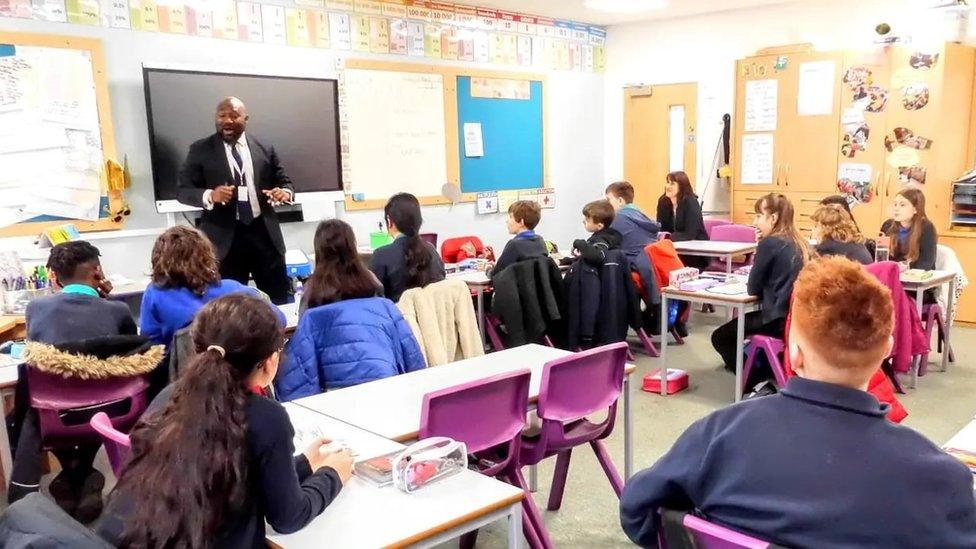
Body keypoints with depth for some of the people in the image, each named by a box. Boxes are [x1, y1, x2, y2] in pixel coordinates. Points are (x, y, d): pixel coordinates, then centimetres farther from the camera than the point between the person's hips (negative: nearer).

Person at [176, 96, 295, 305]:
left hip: (264, 233, 2)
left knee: (281, 300, 6)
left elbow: (284, 181, 14)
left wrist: (285, 192, -11)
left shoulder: (265, 149, 9)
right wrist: (210, 196, -20)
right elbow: (183, 190, 0)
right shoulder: (200, 150, 3)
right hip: (226, 238, -2)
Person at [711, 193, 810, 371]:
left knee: (720, 337, 9)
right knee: (739, 323, 32)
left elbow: (753, 288, -7)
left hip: (780, 319, -8)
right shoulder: (800, 243, 9)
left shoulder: (769, 243, -13)